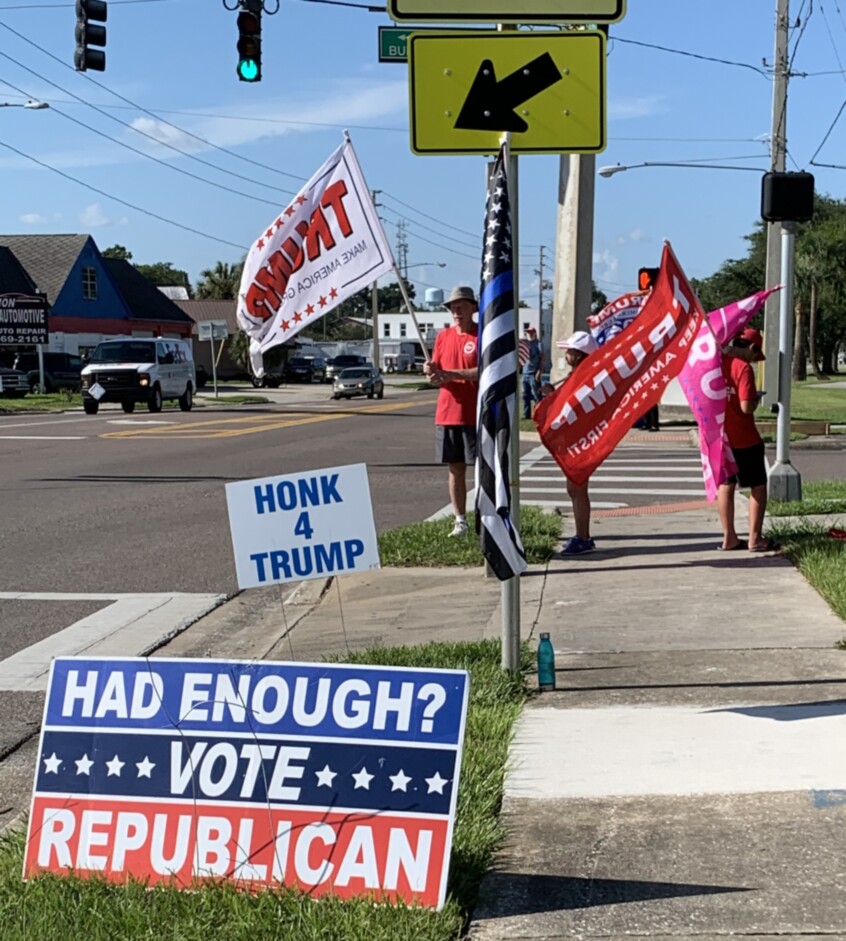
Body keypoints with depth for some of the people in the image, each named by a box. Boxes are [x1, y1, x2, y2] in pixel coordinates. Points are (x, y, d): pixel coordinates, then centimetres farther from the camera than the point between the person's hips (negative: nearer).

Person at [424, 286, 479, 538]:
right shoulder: (443, 336, 12)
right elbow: (436, 373, 13)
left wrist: (452, 374, -23)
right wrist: (432, 372, -10)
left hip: (475, 415, -5)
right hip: (447, 413, 5)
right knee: (455, 469, 9)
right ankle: (460, 521, 15)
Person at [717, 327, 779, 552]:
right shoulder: (743, 367, -18)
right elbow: (747, 407, -23)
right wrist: (756, 399, -3)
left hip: (720, 438, 7)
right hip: (744, 440, -7)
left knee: (726, 484, 14)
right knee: (758, 486, 6)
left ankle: (729, 538, 17)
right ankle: (755, 538, 5)